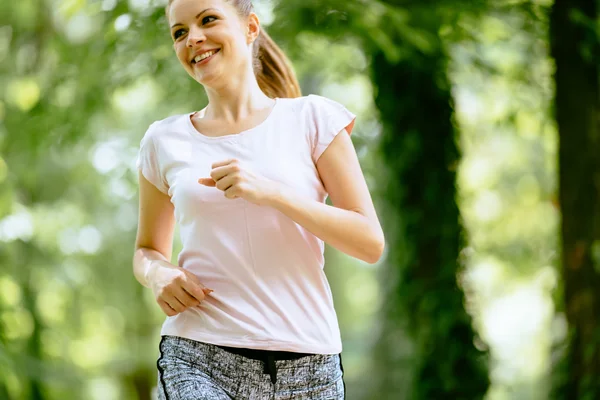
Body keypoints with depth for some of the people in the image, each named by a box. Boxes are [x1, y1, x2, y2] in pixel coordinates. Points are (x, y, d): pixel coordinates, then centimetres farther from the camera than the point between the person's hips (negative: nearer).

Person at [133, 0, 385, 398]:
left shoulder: (312, 118, 4)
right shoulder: (166, 141, 8)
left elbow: (371, 242, -1)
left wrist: (271, 193, -13)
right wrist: (158, 275, -2)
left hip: (305, 363, 0)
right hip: (198, 362, 0)